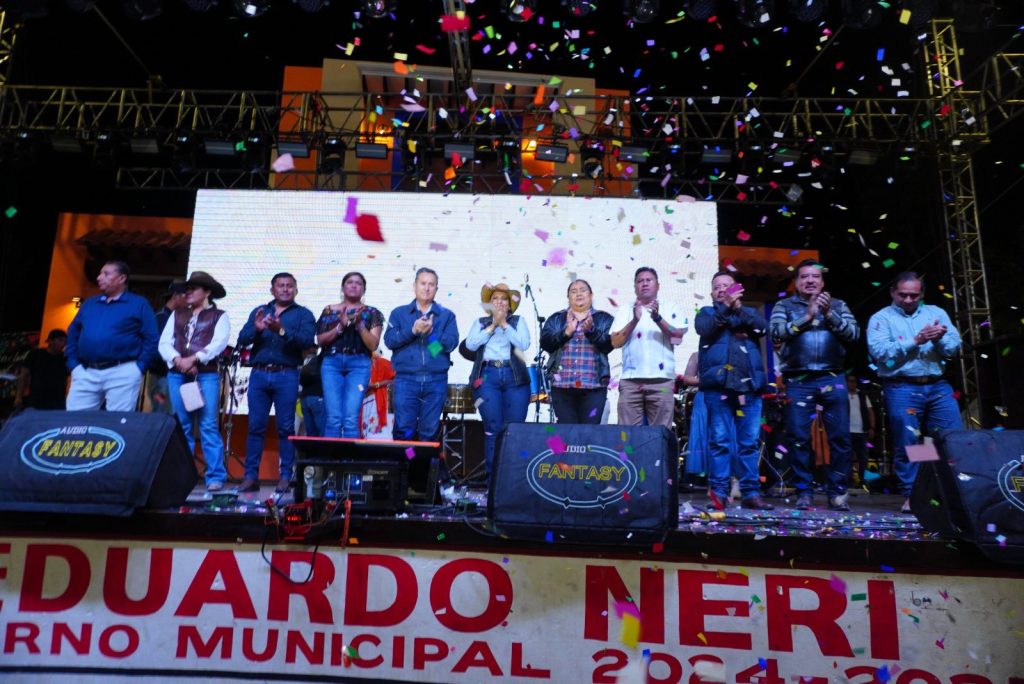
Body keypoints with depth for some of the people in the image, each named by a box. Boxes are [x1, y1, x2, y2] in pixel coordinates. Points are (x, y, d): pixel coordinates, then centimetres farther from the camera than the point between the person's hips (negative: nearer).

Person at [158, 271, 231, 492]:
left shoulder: (219, 316, 7)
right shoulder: (177, 316, 20)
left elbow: (219, 343, -8)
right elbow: (164, 342, 9)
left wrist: (194, 358, -18)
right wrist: (178, 360, -10)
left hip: (206, 375, -4)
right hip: (176, 374, 4)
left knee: (208, 426, -9)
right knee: (181, 427, 6)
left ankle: (215, 477, -8)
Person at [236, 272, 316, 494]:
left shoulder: (303, 314, 8)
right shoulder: (259, 311, 17)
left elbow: (307, 341, -9)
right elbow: (242, 339, 5)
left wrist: (282, 330, -23)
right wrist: (256, 329, -16)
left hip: (286, 376, -2)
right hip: (259, 374, 3)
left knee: (285, 427, -1)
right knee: (255, 426, 2)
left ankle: (286, 477, 4)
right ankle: (250, 476, 6)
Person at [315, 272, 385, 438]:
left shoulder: (371, 313, 12)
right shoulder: (330, 310, 16)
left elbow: (373, 345, 3)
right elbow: (320, 340, 8)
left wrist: (359, 323, -10)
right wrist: (340, 326, -7)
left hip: (359, 364, -1)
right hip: (331, 363, 1)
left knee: (351, 419, -13)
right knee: (333, 418, -9)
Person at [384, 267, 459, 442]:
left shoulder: (446, 315, 12)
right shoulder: (399, 313, 12)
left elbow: (451, 342, -2)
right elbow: (389, 340, -1)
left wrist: (431, 333, -16)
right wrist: (413, 330, -14)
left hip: (436, 381, 1)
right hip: (406, 379, -1)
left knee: (429, 431, 4)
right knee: (403, 430, -4)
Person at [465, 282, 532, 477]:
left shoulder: (518, 321, 16)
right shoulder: (480, 322, 17)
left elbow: (524, 344, -2)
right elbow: (470, 345, 0)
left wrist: (504, 324, -5)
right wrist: (492, 326, -2)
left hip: (515, 377, 0)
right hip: (487, 377, 0)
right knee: (493, 429, -4)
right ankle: (493, 476, 2)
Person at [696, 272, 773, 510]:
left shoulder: (749, 312, 23)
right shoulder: (707, 312, 19)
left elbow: (763, 327, 2)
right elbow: (704, 329, -4)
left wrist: (738, 308, -6)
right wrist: (725, 307, -9)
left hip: (749, 384, 2)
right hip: (718, 384, -2)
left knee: (750, 442, 2)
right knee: (720, 441, -5)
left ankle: (751, 493, 6)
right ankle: (718, 493, -3)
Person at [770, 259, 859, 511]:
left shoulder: (838, 305, 17)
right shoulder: (785, 306, 12)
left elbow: (854, 333, 3)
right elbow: (777, 333, -5)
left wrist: (829, 314, -9)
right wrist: (807, 315, -10)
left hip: (832, 379, 1)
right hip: (798, 381, -1)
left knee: (840, 437, -1)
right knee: (799, 439, -2)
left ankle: (837, 492, 9)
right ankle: (804, 492, 7)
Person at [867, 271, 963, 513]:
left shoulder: (936, 313, 15)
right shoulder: (881, 318, 4)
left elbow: (954, 348, 5)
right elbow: (879, 352, -13)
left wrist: (939, 339, -16)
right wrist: (915, 341, -19)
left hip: (938, 386, 4)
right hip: (902, 388, -3)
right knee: (907, 443, -3)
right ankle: (912, 496, 6)